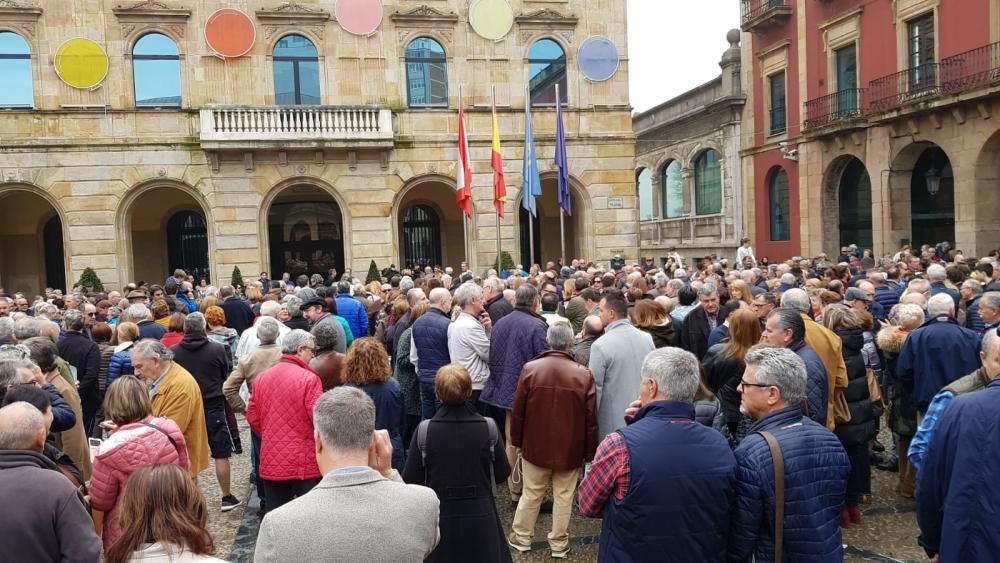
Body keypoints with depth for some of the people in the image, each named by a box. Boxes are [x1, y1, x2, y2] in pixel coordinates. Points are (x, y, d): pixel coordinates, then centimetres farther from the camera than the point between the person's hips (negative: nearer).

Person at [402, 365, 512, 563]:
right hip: (480, 517, 1)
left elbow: (410, 481, -9)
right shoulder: (488, 428, -14)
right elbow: (502, 474, -3)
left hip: (439, 519, -1)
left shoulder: (425, 431, -17)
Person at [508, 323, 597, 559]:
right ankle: (559, 544, 22)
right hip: (570, 449, -1)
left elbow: (518, 411, -4)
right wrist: (589, 451, 3)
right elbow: (591, 419, -8)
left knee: (531, 493, 15)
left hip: (536, 445, 1)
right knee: (563, 497, 12)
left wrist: (517, 440, 10)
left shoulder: (530, 369, -12)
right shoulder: (584, 375, -14)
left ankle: (522, 537, 29)